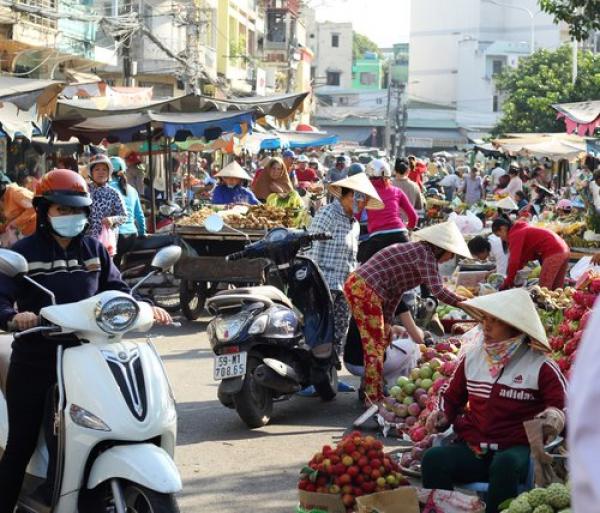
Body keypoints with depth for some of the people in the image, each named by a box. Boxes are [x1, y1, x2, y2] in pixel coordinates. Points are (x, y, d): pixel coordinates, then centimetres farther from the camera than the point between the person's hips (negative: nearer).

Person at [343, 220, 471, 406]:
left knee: (378, 342, 19)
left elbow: (396, 290, 18)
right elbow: (438, 291, -22)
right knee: (375, 344, -3)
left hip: (355, 285, 10)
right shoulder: (425, 254, -10)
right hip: (366, 291, -10)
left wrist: (387, 323, 15)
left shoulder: (416, 250, 19)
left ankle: (371, 392, 28)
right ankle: (374, 398, 2)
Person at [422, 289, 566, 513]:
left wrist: (554, 417, -24)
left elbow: (563, 404, 0)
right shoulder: (471, 357, 11)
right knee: (433, 458, -26)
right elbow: (451, 396, 24)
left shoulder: (540, 366, -1)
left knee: (505, 465, -39)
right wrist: (441, 415, 3)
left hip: (516, 448, -3)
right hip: (471, 447, 3)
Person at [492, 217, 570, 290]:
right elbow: (521, 258, 23)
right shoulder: (522, 230, 24)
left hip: (553, 253, -10)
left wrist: (508, 283, -4)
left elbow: (514, 260, -12)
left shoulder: (515, 234, -5)